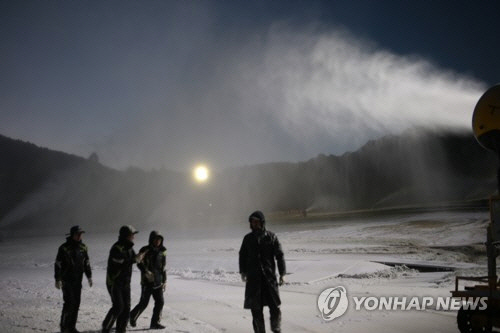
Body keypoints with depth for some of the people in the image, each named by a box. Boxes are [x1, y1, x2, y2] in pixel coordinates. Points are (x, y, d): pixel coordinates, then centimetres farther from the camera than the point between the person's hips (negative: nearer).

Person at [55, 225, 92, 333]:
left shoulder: (83, 248, 7)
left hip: (78, 280, 5)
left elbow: (87, 263, 14)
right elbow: (58, 264, -10)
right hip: (67, 280, -5)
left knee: (76, 304, 6)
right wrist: (57, 279, -14)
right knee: (69, 302, -9)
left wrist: (89, 276, 11)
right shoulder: (64, 248, -10)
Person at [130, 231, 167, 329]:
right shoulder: (145, 250, -7)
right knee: (144, 303, 0)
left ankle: (155, 322, 12)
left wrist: (164, 281, 13)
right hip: (147, 281, -5)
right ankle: (132, 317, 25)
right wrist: (146, 272, -29)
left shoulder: (162, 251, 9)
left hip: (158, 282, 5)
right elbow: (140, 264, -13)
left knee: (160, 302, 0)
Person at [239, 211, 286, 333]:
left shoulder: (271, 237, 0)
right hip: (253, 278, 2)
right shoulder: (248, 238, 7)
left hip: (269, 276, -2)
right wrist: (243, 272, 10)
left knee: (275, 305, -3)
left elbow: (279, 255, 0)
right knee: (256, 308, 3)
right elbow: (242, 255, 16)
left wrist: (282, 274, -5)